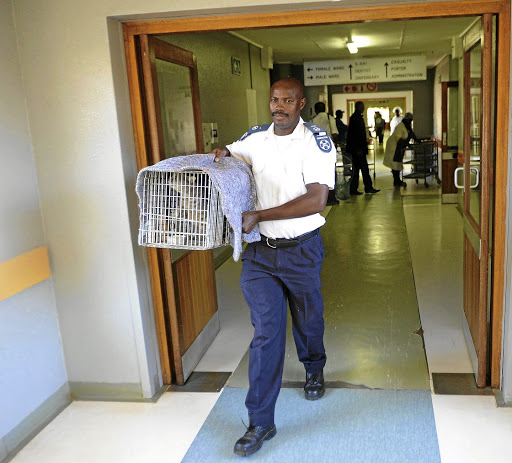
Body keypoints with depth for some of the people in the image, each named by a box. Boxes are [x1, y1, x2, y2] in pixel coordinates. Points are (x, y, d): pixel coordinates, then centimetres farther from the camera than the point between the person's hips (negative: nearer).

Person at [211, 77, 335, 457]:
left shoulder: (317, 143, -11)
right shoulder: (254, 138, 1)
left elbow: (316, 200, -21)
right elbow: (228, 157, 20)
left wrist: (259, 215, -26)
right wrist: (223, 153, -7)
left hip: (301, 250, -2)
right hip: (260, 251, 2)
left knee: (308, 320, 18)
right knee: (266, 332, 0)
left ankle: (314, 369, 52)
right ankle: (260, 423, 9)